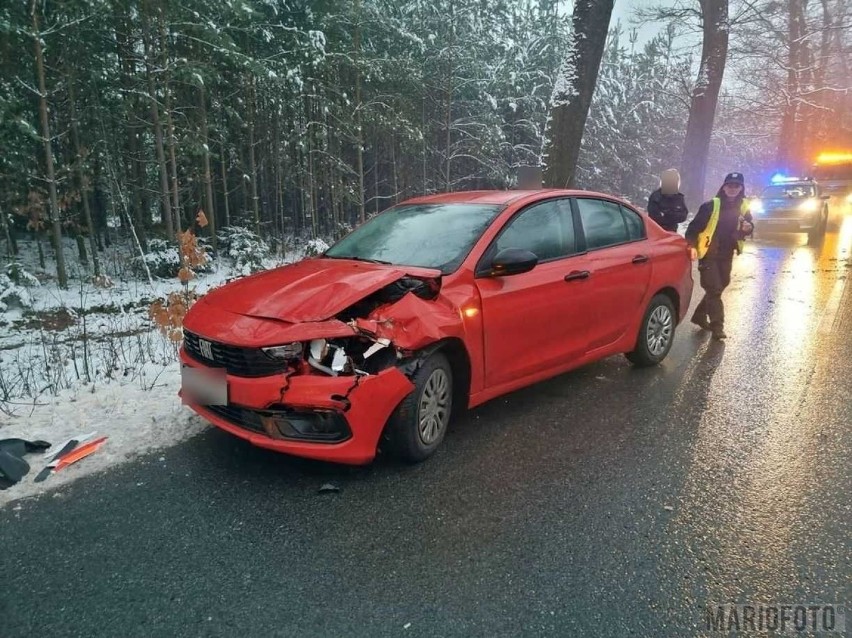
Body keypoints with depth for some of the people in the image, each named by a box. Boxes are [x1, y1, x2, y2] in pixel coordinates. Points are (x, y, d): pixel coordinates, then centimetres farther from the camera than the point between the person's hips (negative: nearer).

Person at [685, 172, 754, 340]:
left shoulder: (743, 207, 4)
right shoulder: (711, 206, -11)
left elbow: (749, 225, 14)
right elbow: (694, 227, -12)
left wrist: (748, 228, -10)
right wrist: (692, 246, -24)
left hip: (726, 255, 6)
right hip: (709, 253, -6)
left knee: (720, 286, 16)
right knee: (714, 289, -9)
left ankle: (700, 316, 33)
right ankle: (717, 326, -5)